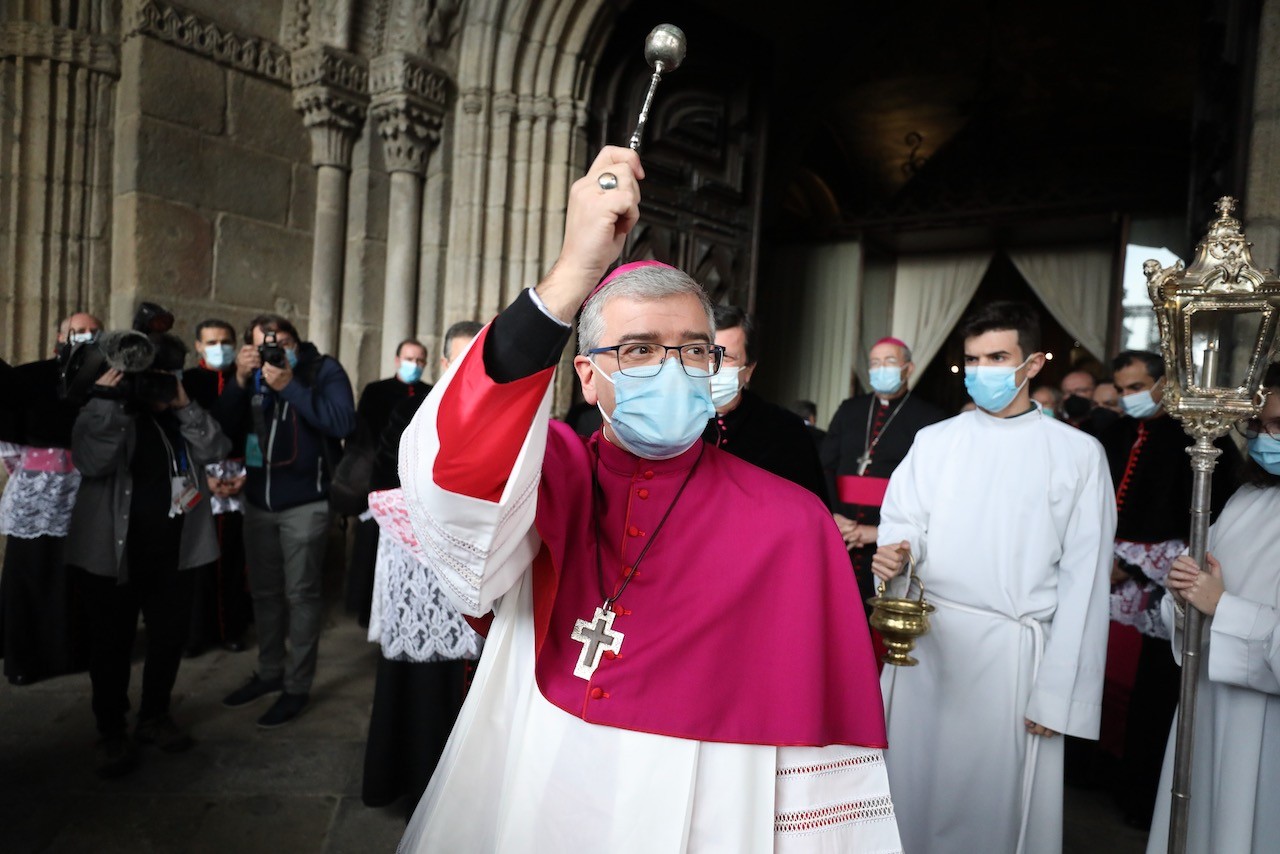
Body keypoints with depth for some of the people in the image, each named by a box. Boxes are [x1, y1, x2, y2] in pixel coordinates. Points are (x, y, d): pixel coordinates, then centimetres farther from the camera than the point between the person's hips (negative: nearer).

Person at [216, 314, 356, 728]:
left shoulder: (324, 370, -7)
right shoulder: (255, 374, 8)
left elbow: (342, 422, -22)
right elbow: (226, 422, 1)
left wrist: (291, 387, -23)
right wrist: (240, 381, -12)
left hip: (304, 503, -6)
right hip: (258, 501, 6)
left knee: (300, 594, 1)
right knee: (265, 592, 16)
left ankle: (297, 686, 11)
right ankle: (269, 671, 32)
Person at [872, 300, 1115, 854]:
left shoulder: (1078, 453, 0)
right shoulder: (933, 441, 8)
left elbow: (1083, 581, -2)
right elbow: (903, 525, 5)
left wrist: (1056, 694, -7)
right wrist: (894, 555, -19)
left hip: (1013, 649, -2)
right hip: (922, 640, 2)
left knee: (999, 798, 7)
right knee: (913, 783, 10)